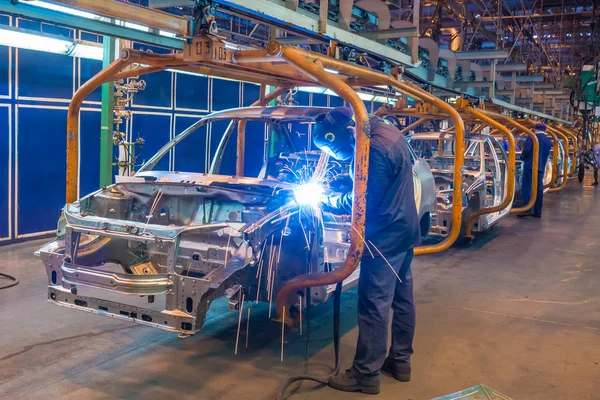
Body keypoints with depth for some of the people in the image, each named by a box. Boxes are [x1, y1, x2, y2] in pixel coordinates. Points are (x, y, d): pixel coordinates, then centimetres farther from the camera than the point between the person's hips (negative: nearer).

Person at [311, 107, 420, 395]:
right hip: (404, 230, 10)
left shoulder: (374, 148, -24)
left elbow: (366, 201, -21)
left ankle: (366, 374, 5)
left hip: (385, 237, -10)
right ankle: (400, 360, 29)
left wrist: (328, 203, -7)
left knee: (374, 304, -4)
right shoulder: (387, 133, 8)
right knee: (401, 298, 16)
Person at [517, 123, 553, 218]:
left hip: (530, 165, -6)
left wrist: (523, 158, 4)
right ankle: (537, 211, 10)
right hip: (541, 167, 6)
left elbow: (526, 149, -13)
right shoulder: (549, 142, 14)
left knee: (527, 187, -7)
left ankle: (528, 209, -19)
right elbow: (547, 155, 15)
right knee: (539, 189, 9)